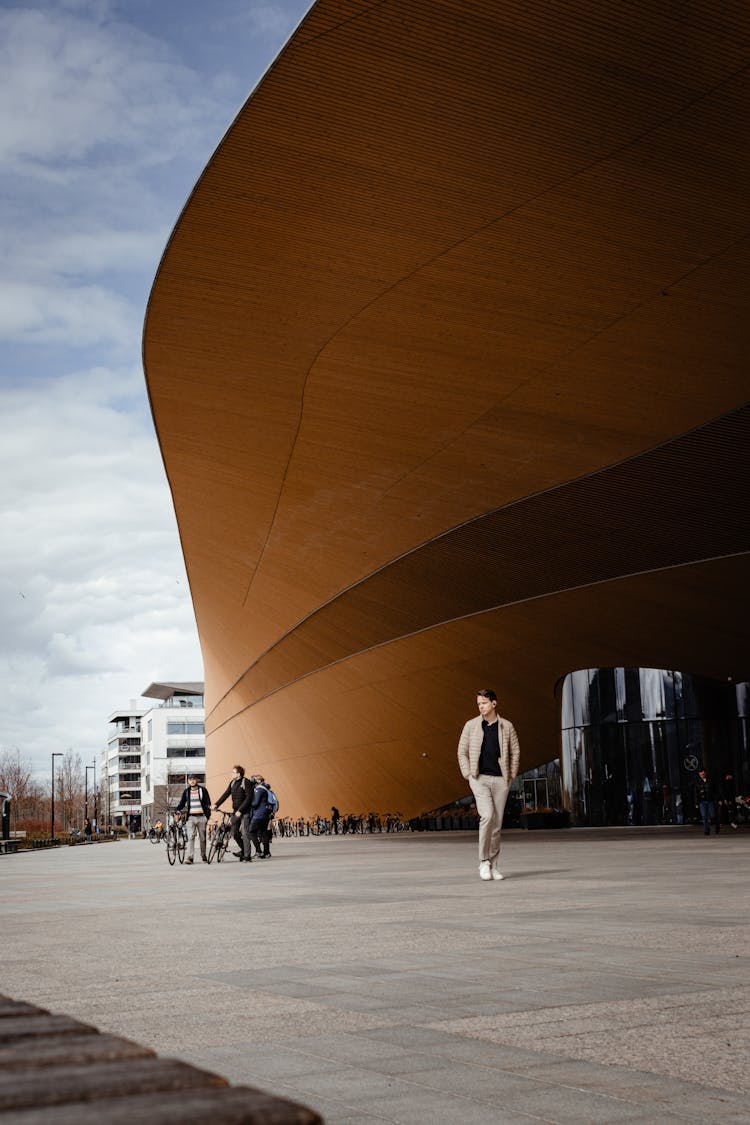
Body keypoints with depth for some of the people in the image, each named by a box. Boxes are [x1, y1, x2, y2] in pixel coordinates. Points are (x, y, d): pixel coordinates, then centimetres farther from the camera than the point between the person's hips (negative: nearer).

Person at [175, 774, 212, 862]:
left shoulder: (203, 790, 6)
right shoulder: (186, 792, 13)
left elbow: (208, 802, 2)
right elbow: (182, 803, 16)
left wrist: (208, 813, -11)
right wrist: (176, 810, -3)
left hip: (201, 817, -1)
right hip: (190, 817, 1)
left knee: (202, 838, 6)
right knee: (190, 837, -12)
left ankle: (204, 857, 19)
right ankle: (190, 857, -19)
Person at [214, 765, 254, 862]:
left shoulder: (246, 782, -11)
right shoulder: (232, 783, 11)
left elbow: (248, 798, -16)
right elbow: (226, 794, 10)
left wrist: (240, 810, -21)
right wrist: (216, 805, -1)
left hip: (244, 812, -7)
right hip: (235, 812, 7)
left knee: (245, 834, -7)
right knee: (234, 833, 6)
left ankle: (247, 857, -4)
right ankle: (243, 850, 27)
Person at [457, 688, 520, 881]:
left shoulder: (507, 726, 6)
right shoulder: (471, 726, 4)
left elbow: (515, 752, 12)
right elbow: (462, 752, 9)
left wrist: (511, 776, 5)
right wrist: (468, 775, 0)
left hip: (500, 779, 2)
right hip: (480, 779, -2)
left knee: (497, 822, 4)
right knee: (487, 816, -18)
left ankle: (493, 864, 14)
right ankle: (484, 861, -7)